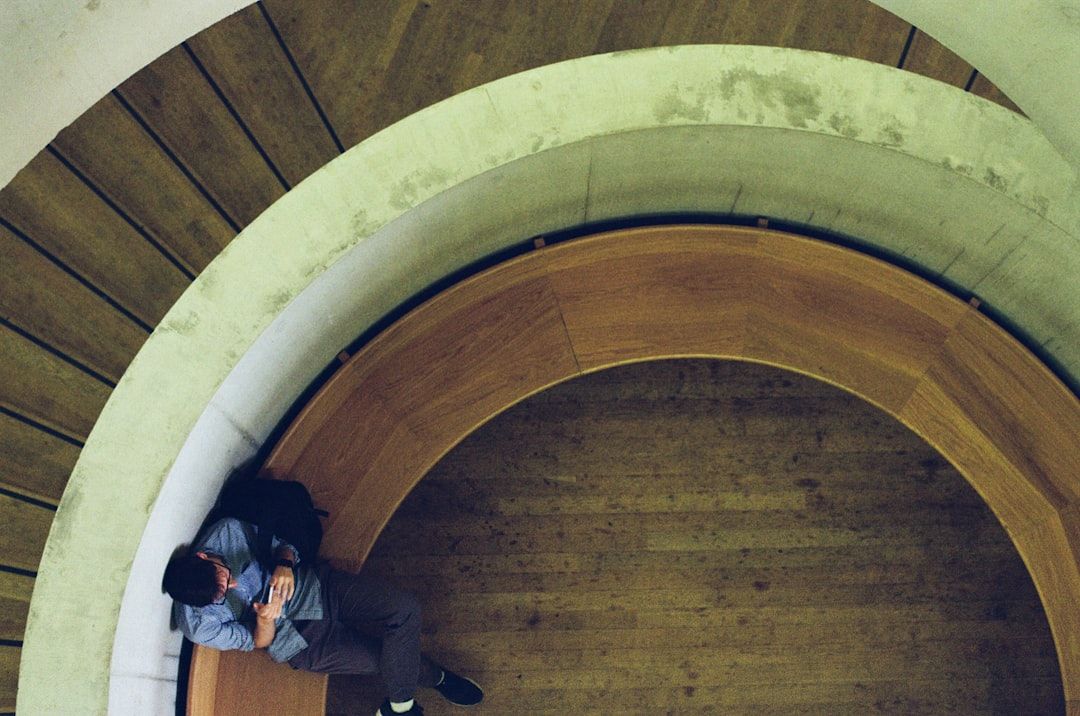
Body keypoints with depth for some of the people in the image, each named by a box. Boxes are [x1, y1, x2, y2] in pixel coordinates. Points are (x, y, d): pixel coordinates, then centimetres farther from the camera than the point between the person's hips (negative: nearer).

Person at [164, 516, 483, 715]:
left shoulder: (227, 530, -18)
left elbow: (279, 542, 0)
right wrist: (264, 620, -31)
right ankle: (436, 678, 20)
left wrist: (285, 565, -23)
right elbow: (257, 642, -8)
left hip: (312, 582, 3)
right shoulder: (198, 625, -21)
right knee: (398, 655, -14)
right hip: (302, 639, -3)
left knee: (406, 607, -15)